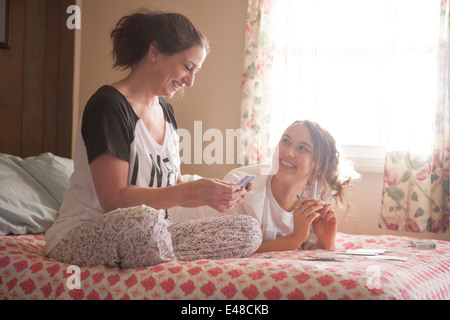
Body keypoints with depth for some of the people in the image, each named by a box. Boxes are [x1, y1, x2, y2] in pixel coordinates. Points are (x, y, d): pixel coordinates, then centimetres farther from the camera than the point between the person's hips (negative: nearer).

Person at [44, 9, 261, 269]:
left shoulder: (166, 111, 15)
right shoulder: (108, 105, -12)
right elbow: (114, 200, -20)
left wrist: (213, 194, -4)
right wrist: (193, 190, -22)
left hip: (146, 237, 9)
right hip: (81, 238, -9)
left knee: (249, 231, -6)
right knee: (142, 219, -43)